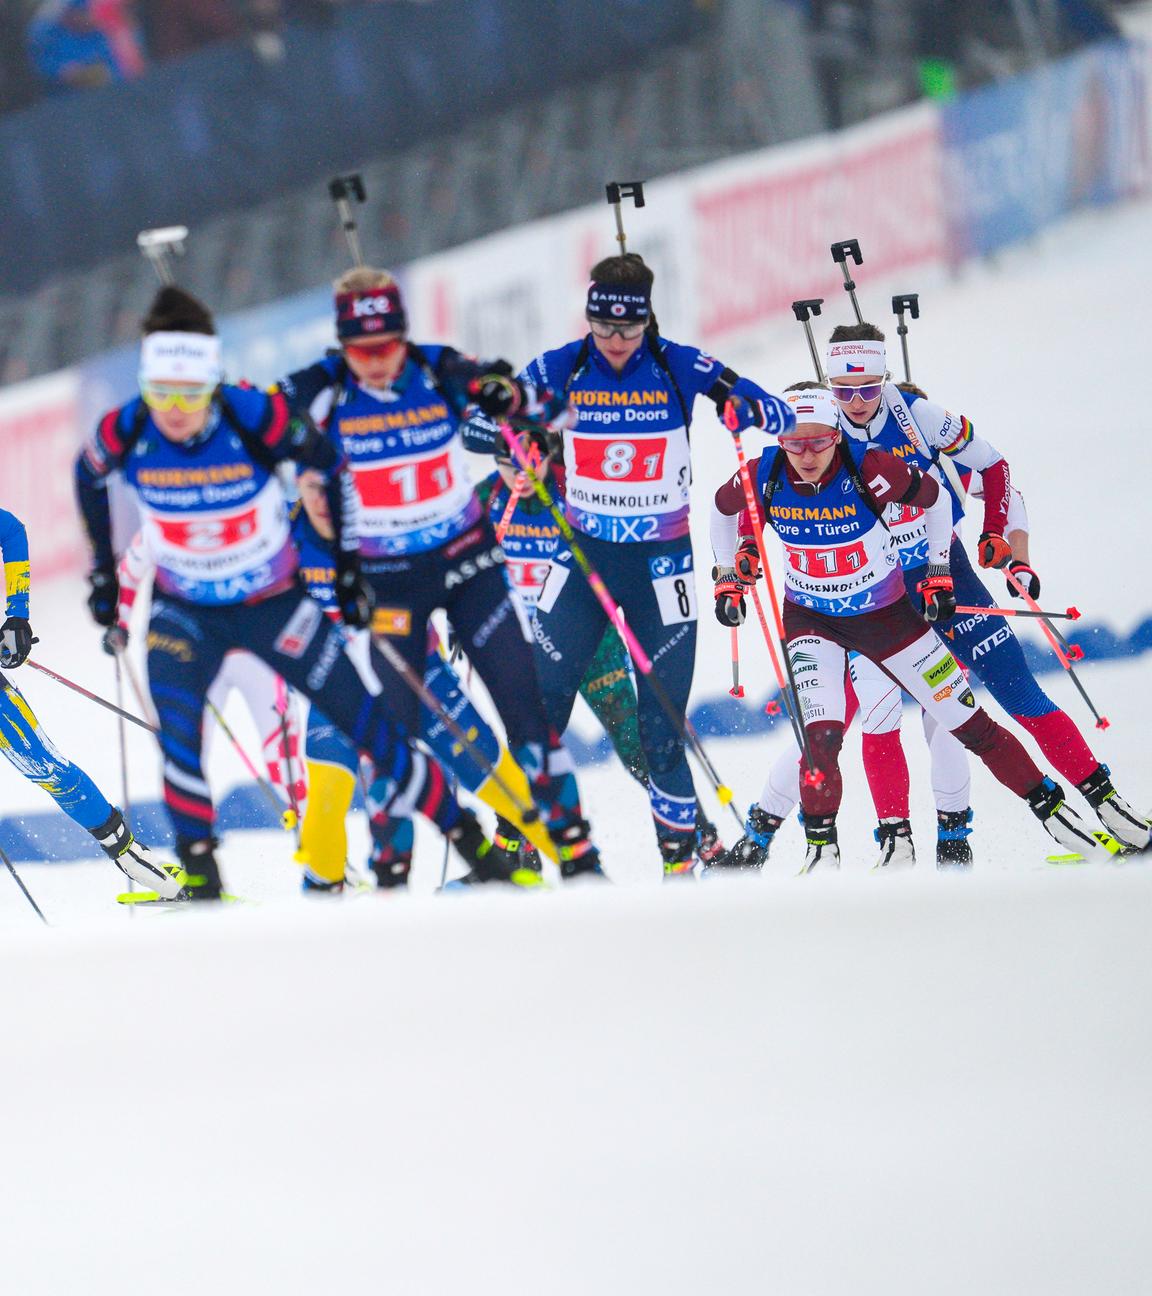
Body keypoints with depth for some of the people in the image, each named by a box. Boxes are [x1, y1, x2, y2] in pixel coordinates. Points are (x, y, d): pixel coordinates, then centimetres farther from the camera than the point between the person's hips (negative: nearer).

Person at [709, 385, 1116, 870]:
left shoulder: (868, 469, -27)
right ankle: (821, 845, -1)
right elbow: (723, 507, 4)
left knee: (966, 720, 4)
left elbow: (934, 498, -9)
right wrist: (726, 577, 9)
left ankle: (1049, 804, 18)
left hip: (886, 614, -1)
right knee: (821, 734, -20)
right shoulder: (763, 478, -19)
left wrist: (939, 573, -4)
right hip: (811, 621, 1)